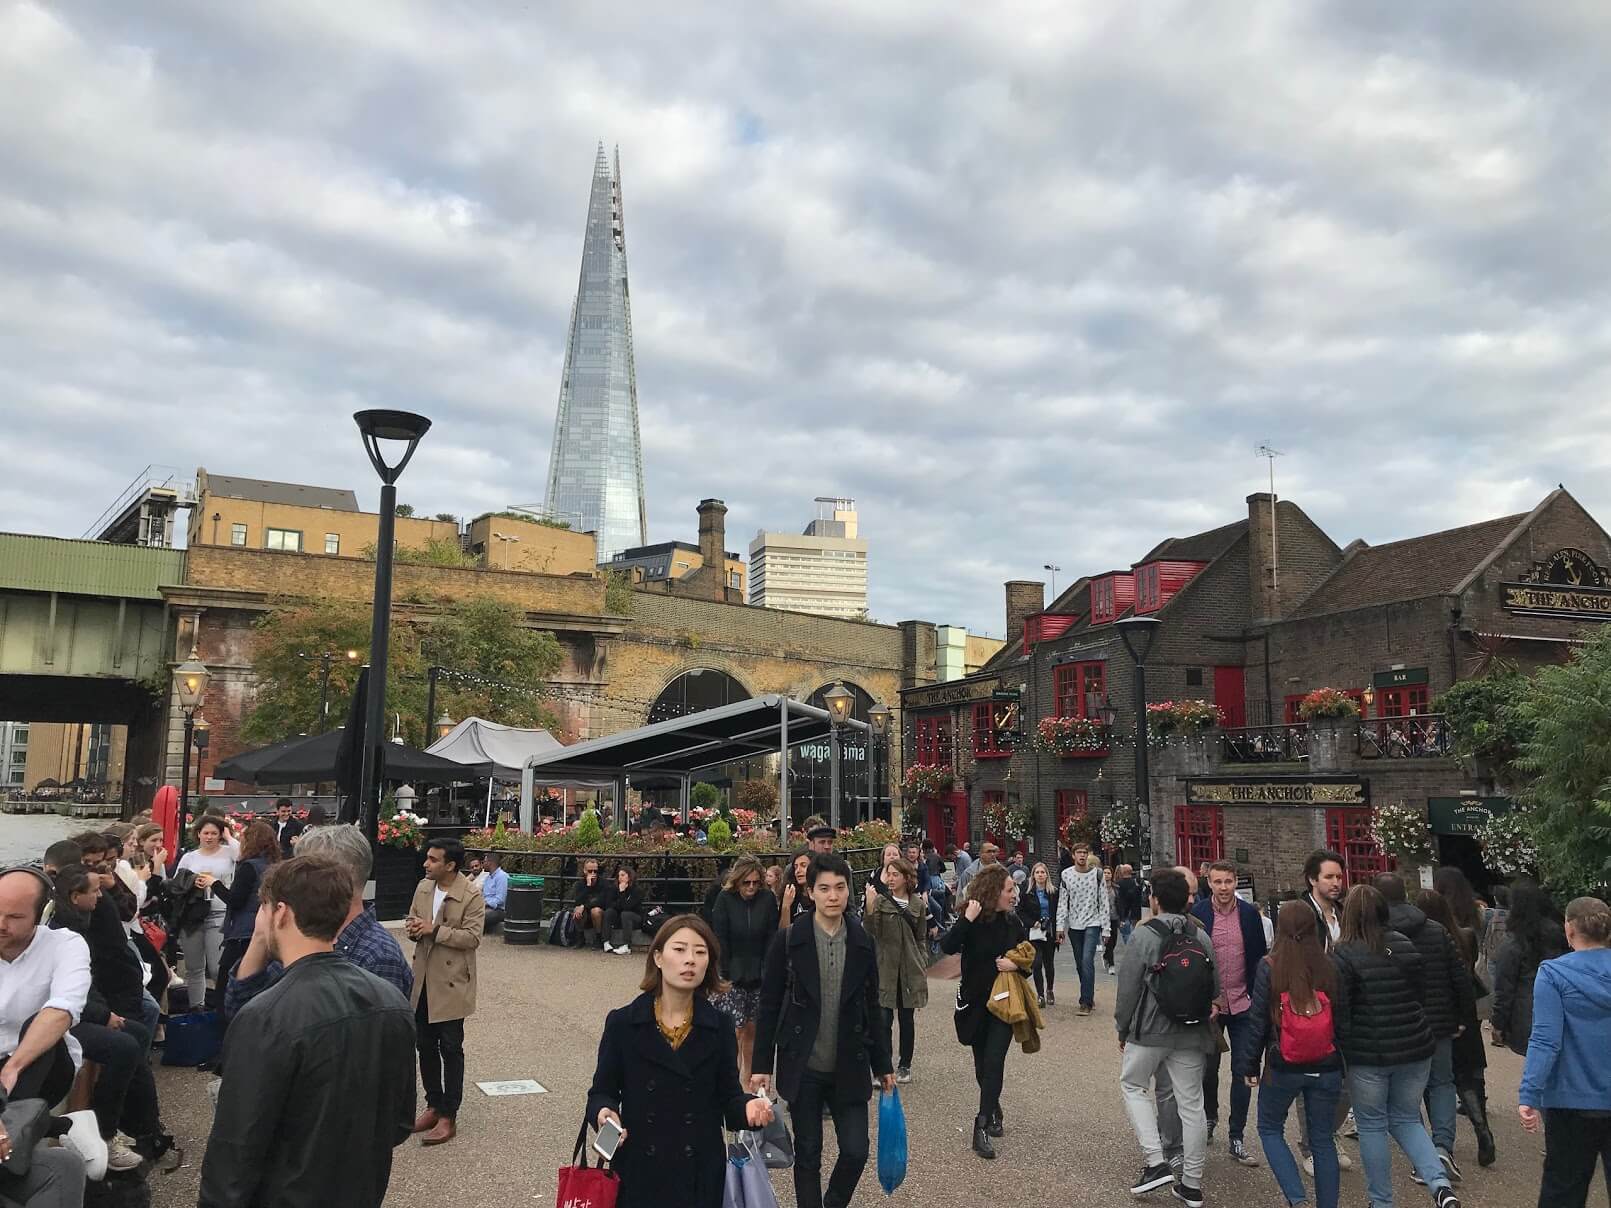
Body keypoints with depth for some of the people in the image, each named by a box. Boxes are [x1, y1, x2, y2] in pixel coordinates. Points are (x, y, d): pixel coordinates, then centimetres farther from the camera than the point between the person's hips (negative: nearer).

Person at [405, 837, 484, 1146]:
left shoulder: (471, 896, -14)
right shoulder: (424, 887, 6)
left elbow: (473, 936, -17)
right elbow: (412, 918, 17)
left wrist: (434, 930, -22)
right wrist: (413, 927, -7)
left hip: (451, 982, -6)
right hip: (423, 980, 7)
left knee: (450, 1048, 1)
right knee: (425, 1046, 15)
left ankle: (448, 1117, 11)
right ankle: (433, 1105, 30)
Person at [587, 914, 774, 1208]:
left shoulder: (719, 1027, -2)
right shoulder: (622, 1023, -6)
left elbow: (728, 1096, 1)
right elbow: (602, 1092, 0)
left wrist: (748, 1107, -21)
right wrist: (605, 1112, -21)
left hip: (701, 1176, 1)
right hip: (638, 1173, -1)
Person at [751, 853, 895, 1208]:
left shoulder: (862, 943, 0)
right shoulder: (788, 941, -8)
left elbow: (871, 1008, 8)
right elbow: (769, 1007, -4)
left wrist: (883, 1065, 10)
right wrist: (762, 1065, -5)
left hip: (849, 1069, 2)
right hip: (803, 1069, -2)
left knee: (856, 1151, 2)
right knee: (808, 1155, 8)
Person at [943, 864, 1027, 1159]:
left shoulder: (1013, 921, -2)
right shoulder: (971, 921, -12)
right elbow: (947, 947, -28)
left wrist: (1017, 964, -10)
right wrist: (967, 920, -37)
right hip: (975, 1001, -1)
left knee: (994, 1062, -9)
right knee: (982, 1063, 13)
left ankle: (982, 1127, -8)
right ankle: (994, 1111, 35)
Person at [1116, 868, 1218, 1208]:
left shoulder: (1144, 936, -13)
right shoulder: (1202, 938, 2)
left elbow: (1127, 989, -10)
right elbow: (1215, 988, 10)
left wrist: (1123, 1029, 3)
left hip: (1149, 1030, -4)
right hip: (1191, 1035, 4)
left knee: (1133, 1084, 15)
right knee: (1191, 1102, 10)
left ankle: (1156, 1162, 3)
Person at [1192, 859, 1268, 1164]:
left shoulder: (1249, 913, -1)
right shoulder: (1197, 913, -7)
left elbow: (1259, 957, 5)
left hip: (1243, 1005, 1)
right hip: (1208, 1004, -1)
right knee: (1208, 1068, 12)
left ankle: (1237, 1138, 13)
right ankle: (1209, 1119, 38)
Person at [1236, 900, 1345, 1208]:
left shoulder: (1269, 967, -12)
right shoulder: (1330, 968, -6)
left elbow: (1258, 1021, -8)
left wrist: (1250, 1066, 3)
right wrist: (1344, 1066, 13)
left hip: (1283, 1067, -2)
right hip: (1326, 1068, 2)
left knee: (1270, 1129, 16)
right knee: (1323, 1137, 17)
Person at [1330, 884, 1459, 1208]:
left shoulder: (1343, 955, -15)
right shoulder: (1406, 946, 2)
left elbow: (1339, 1011, -15)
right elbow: (1422, 995, 13)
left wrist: (1342, 1049, -2)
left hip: (1368, 1054, -5)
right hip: (1414, 1048, 5)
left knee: (1372, 1126, 11)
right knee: (1406, 1120, 20)